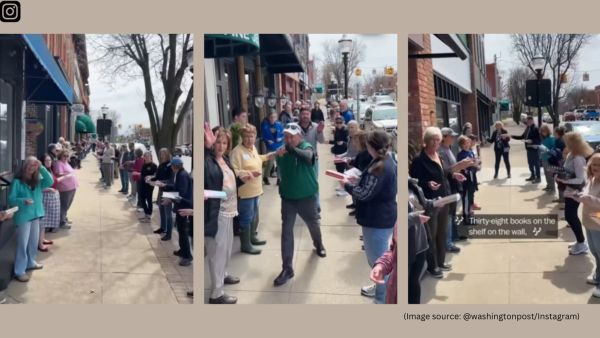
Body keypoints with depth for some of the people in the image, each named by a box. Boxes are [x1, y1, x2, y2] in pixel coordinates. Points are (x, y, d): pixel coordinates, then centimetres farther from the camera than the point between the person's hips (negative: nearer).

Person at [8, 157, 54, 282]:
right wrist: (23, 201, -32)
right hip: (23, 217, -6)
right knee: (23, 244, -3)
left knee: (34, 241, 19)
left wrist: (42, 168, -13)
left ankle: (30, 262, 38)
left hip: (35, 215, 6)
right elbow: (11, 199, -14)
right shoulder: (17, 181, -11)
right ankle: (19, 271, 3)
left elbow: (50, 182, -10)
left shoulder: (37, 181, 6)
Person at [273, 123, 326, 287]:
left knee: (313, 224, 20)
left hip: (307, 196, -2)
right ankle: (287, 268, 2)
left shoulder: (306, 147, -15)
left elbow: (307, 157, -42)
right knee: (286, 231, -2)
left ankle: (318, 244, 53)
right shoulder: (283, 151, -3)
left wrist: (291, 149, -56)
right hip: (288, 197, 2)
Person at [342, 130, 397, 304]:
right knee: (378, 257, 26)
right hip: (382, 217, 10)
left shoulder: (380, 168, -26)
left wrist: (347, 185, -8)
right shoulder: (386, 161, 7)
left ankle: (383, 299, 13)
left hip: (378, 220, -10)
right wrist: (357, 181, 8)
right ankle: (380, 287, 44)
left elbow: (364, 194, -23)